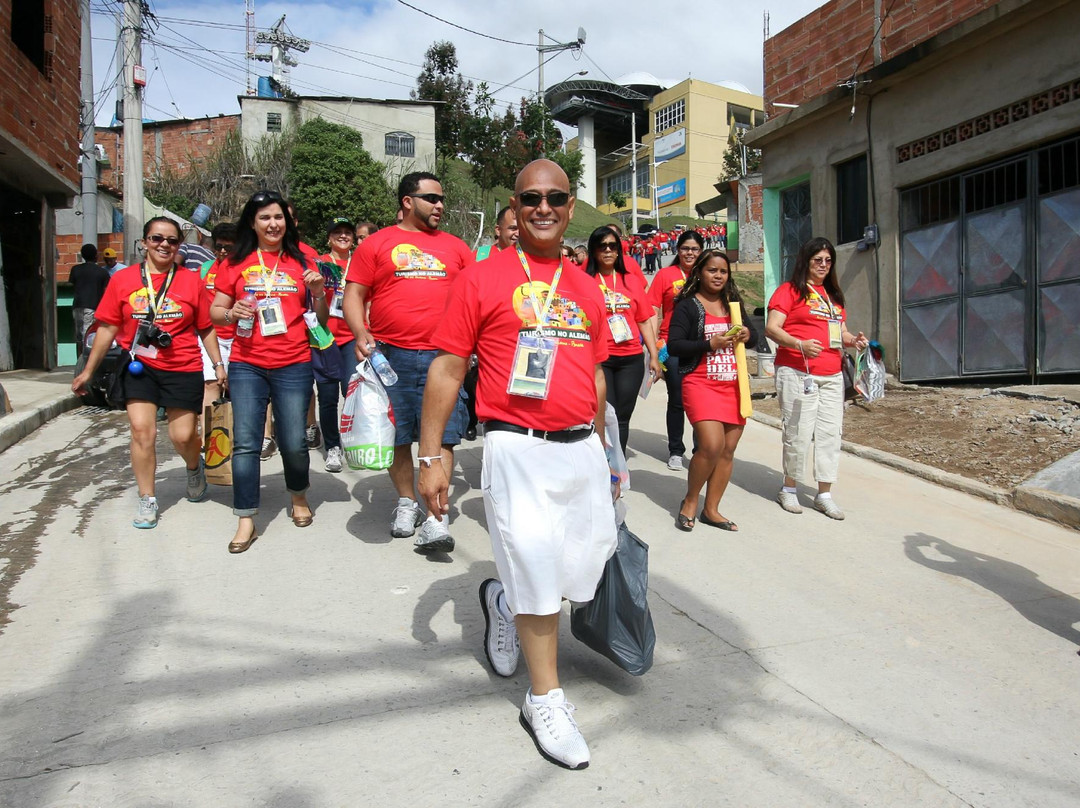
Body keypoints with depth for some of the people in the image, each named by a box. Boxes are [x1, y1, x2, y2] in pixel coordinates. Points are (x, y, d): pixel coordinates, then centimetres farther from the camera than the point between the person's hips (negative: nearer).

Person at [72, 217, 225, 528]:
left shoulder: (191, 281, 1)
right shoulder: (123, 279, 3)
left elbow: (206, 328, 6)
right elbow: (108, 328, 7)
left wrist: (218, 365, 1)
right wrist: (89, 371, 9)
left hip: (183, 369, -1)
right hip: (139, 367, 1)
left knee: (183, 435, 0)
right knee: (141, 430, -5)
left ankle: (194, 468, 36)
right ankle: (147, 500, 10)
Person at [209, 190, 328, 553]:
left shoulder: (301, 261, 7)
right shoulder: (238, 262, 7)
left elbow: (320, 319, 10)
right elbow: (215, 311, 10)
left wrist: (319, 293, -8)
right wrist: (232, 313, -11)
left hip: (294, 366, 0)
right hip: (247, 366, 0)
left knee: (293, 442, 3)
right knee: (245, 443, -1)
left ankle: (299, 497, 31)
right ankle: (246, 520, 9)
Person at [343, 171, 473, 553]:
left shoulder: (455, 247, 15)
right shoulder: (377, 244, 8)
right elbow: (353, 294, 4)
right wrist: (360, 333, -10)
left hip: (442, 356, 1)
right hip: (390, 355, 0)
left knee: (441, 434, -6)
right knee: (396, 434, 8)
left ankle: (434, 517, -4)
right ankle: (406, 503, 26)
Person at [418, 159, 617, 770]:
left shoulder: (588, 289, 13)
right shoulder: (482, 279, -2)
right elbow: (448, 369, -3)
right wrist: (432, 457, -6)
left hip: (582, 449, 6)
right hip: (518, 448, -5)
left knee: (588, 566, 12)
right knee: (537, 572, 0)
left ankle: (503, 602, 42)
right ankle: (546, 700, 21)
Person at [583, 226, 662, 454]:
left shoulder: (633, 281, 12)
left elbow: (644, 321, 13)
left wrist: (654, 356, 9)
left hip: (631, 359, 3)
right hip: (598, 359, -3)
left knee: (622, 418, 8)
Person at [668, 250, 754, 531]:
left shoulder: (733, 304, 17)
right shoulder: (688, 306, -2)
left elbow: (747, 333, 27)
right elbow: (673, 345, -10)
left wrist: (747, 335, 3)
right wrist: (710, 344, -18)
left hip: (733, 385, 6)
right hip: (701, 383, -6)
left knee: (728, 450, 4)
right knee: (712, 445, -19)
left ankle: (711, 509, 16)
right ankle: (690, 500, 5)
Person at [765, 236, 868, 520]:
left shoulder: (833, 295, 21)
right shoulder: (790, 290, 0)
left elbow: (841, 332, 26)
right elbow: (771, 328, -10)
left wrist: (854, 340, 3)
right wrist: (800, 344, -24)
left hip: (831, 375, 6)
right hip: (797, 372, -6)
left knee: (830, 433, 4)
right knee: (798, 432, -4)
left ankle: (824, 494, 13)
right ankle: (789, 489, 13)